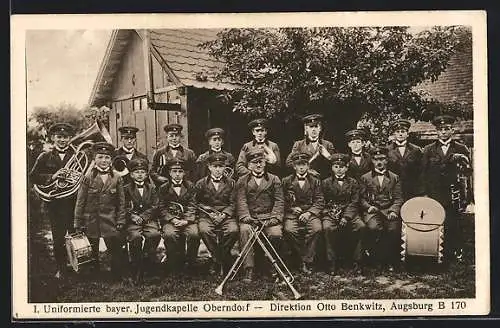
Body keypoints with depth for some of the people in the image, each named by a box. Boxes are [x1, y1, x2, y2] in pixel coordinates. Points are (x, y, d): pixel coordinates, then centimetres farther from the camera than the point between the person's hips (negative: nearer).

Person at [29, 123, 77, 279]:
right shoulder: (45, 157, 7)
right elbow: (33, 177, -3)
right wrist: (53, 176, -17)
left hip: (74, 203, 0)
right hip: (54, 203, 1)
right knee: (58, 238, 4)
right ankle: (61, 268, 16)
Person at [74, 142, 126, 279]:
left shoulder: (117, 178, 3)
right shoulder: (88, 178, -1)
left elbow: (121, 203, 6)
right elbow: (80, 203, 0)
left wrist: (120, 222, -2)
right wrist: (78, 224, -3)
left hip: (110, 221, 0)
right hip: (91, 221, 0)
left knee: (116, 251, -5)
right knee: (92, 255, 9)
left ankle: (117, 279, 9)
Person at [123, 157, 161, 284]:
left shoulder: (151, 188, 16)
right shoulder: (126, 189, 11)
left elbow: (154, 207, 6)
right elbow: (124, 207, 4)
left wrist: (142, 217, -9)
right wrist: (133, 216, -15)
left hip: (149, 219, 1)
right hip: (132, 221, -1)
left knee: (155, 234, -31)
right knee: (135, 236, -32)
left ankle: (146, 262, -13)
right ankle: (135, 266, -18)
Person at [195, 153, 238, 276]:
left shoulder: (230, 183, 11)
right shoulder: (201, 184, 9)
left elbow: (232, 204, 7)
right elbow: (198, 203, 8)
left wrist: (224, 214, -11)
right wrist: (210, 213, -8)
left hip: (226, 215, 1)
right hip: (206, 215, 0)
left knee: (233, 230, -31)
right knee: (204, 230, -34)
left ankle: (218, 259, -9)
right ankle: (221, 259, -18)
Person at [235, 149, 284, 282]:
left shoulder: (274, 179, 16)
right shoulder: (242, 181, 15)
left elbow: (279, 201, 7)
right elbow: (241, 201, 3)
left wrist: (275, 217, -10)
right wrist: (246, 216, -15)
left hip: (268, 217, 0)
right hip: (250, 217, 0)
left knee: (276, 234, -29)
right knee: (245, 231, -33)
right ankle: (248, 270, -32)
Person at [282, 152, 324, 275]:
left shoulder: (315, 181, 13)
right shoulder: (286, 181, 13)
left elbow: (320, 202, 5)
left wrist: (309, 212, -11)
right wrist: (292, 208, -9)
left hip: (311, 213, 0)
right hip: (292, 213, 0)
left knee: (317, 229, -31)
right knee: (289, 230, -31)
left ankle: (307, 261, -21)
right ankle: (306, 256, -13)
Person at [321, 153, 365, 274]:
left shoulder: (353, 183, 12)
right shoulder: (326, 183, 11)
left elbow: (354, 203, 2)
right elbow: (323, 203, 5)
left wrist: (346, 217, -14)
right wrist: (332, 213, -13)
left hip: (349, 214, 1)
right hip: (330, 214, -1)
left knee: (360, 226, -29)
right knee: (328, 228, -34)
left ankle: (356, 261, -20)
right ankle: (331, 263, -23)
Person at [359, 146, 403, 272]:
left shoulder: (394, 178, 16)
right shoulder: (365, 178, 14)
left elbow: (398, 198, 9)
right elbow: (362, 198, 9)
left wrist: (394, 210, -9)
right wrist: (368, 207, -11)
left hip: (389, 211, 1)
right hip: (372, 211, -1)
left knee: (394, 229, -29)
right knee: (373, 227, -34)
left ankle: (390, 261, -10)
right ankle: (375, 257, -11)